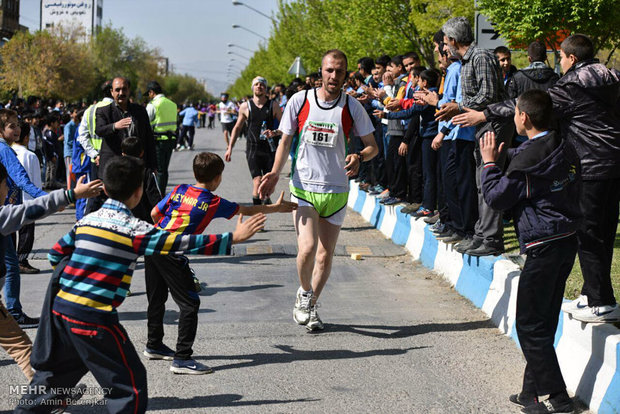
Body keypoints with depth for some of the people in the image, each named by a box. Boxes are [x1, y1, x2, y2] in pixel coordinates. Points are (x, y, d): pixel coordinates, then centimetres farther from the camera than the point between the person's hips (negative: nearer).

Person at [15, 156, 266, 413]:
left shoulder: (87, 221, 7)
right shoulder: (135, 230, -12)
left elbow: (56, 254, 16)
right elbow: (183, 245, -14)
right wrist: (234, 237, -10)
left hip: (60, 306, 7)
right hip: (93, 319, -7)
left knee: (53, 372, 24)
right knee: (130, 383, 3)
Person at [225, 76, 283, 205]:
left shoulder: (273, 105, 3)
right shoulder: (245, 106, 4)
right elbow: (237, 128, 15)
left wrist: (274, 133, -14)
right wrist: (230, 148, 11)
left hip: (270, 149, 1)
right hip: (253, 149, -1)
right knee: (257, 182, -16)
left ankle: (266, 199, 42)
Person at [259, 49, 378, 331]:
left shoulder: (352, 107, -1)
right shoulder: (299, 100, -1)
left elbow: (372, 146, 5)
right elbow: (285, 139, 8)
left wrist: (359, 157, -17)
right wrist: (275, 173, -5)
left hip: (336, 190, 1)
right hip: (303, 186, -1)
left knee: (326, 254, 6)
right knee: (307, 248, -18)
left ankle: (309, 307, 26)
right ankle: (304, 293, 12)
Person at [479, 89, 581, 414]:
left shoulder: (528, 158, -17)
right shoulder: (566, 149, 8)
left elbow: (496, 197, -11)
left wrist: (489, 162, 2)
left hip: (544, 247, -9)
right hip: (568, 241, 9)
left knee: (530, 325, -1)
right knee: (542, 322, 16)